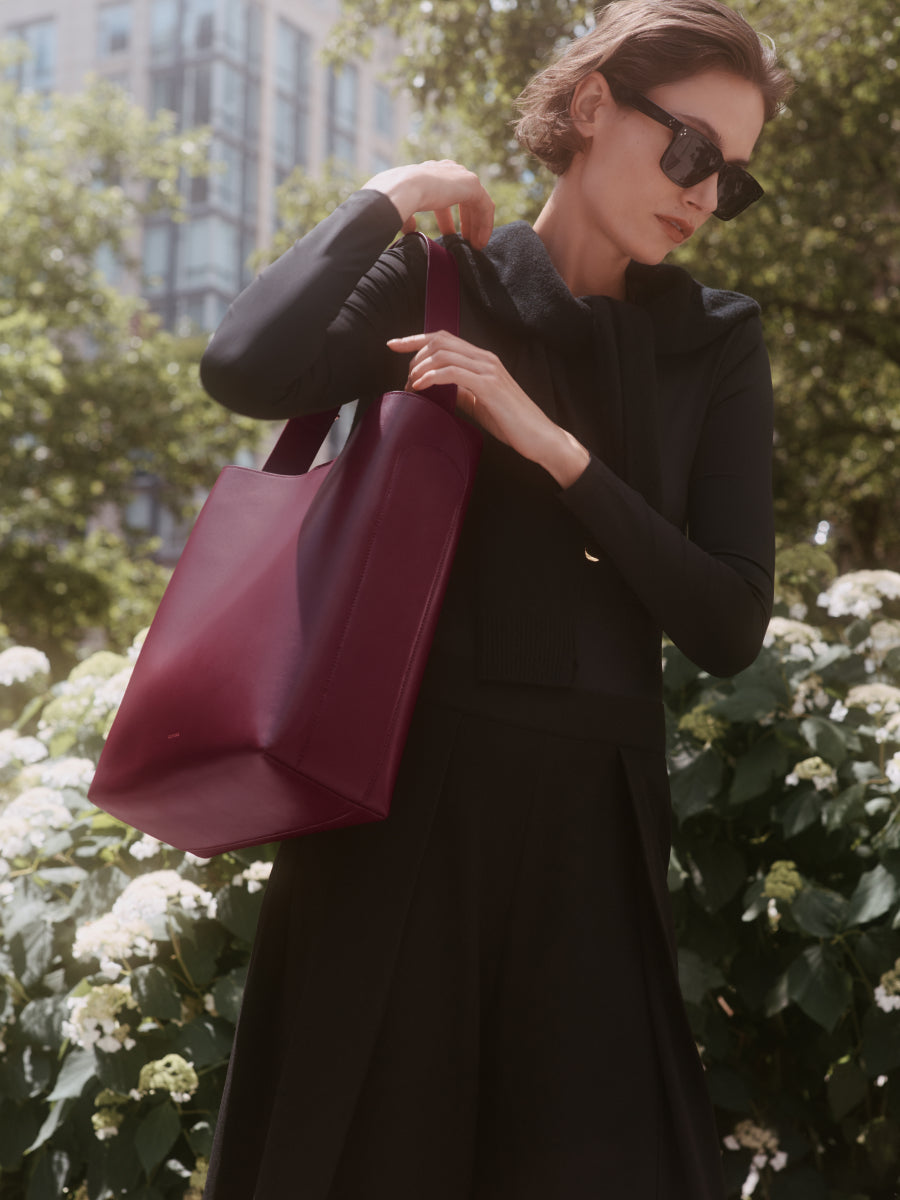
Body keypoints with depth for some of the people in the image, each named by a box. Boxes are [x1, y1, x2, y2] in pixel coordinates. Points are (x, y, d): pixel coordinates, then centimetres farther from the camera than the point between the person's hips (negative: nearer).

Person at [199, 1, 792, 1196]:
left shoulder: (715, 346, 6)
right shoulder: (436, 283, 0)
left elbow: (730, 625, -3)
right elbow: (246, 370, -22)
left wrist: (553, 447, -11)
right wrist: (389, 199, -9)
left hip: (590, 815, 2)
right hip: (405, 794, -1)